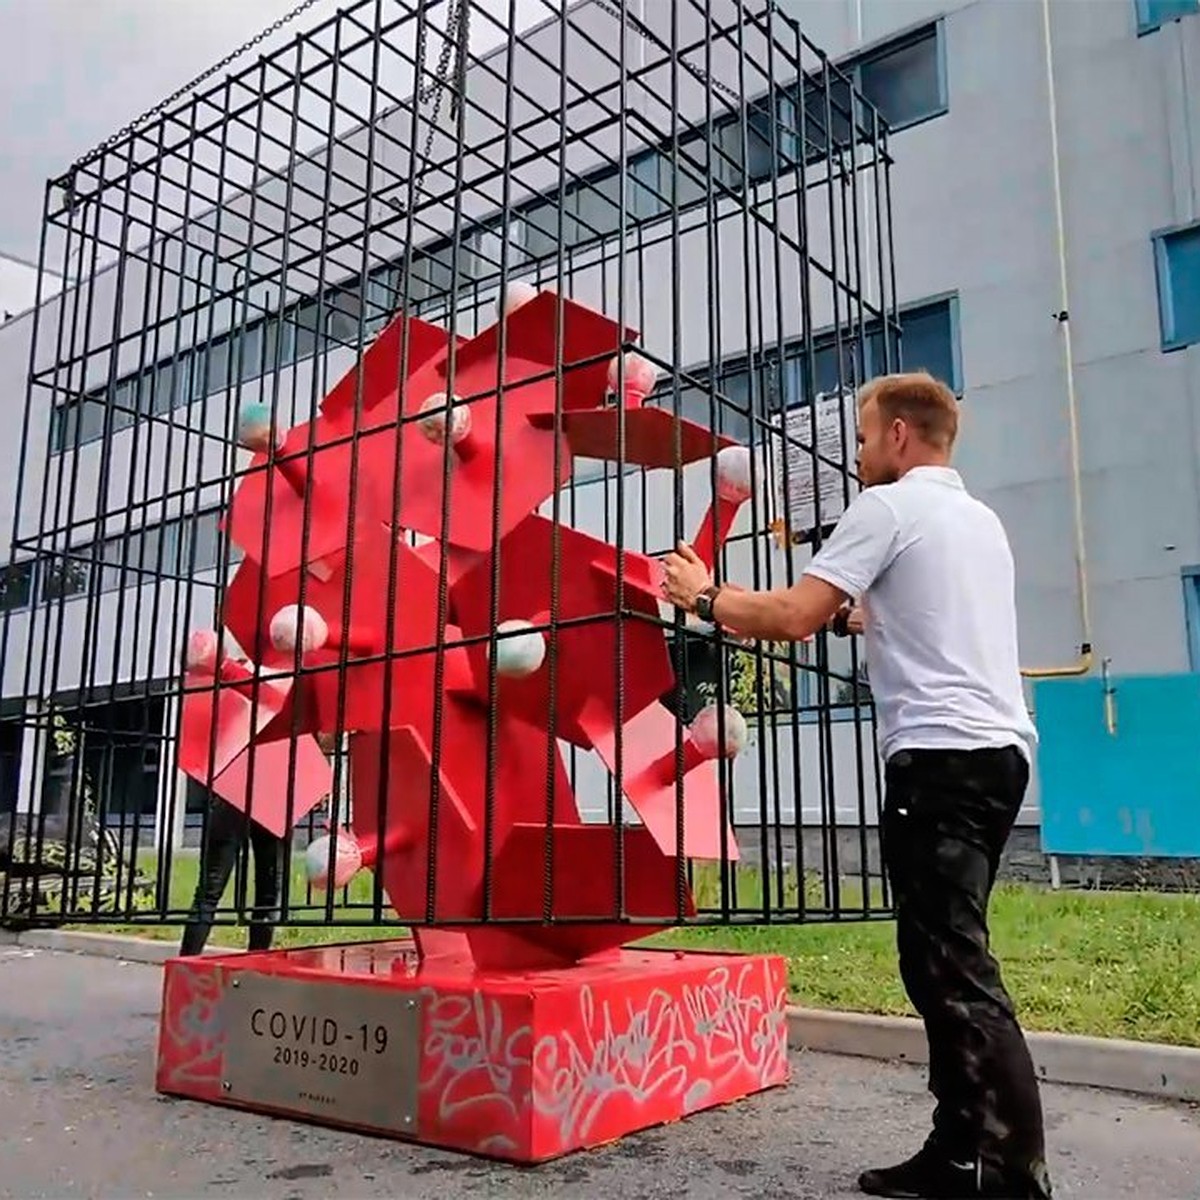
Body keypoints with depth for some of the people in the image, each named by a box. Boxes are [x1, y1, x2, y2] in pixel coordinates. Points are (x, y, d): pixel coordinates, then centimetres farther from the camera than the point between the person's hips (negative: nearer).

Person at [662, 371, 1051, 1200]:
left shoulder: (888, 508, -4)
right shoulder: (980, 518, 22)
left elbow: (792, 617, -10)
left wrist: (705, 597, 4)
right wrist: (850, 613, 37)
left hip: (941, 755, -9)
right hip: (999, 750, 9)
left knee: (952, 967, -9)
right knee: (949, 961, 10)